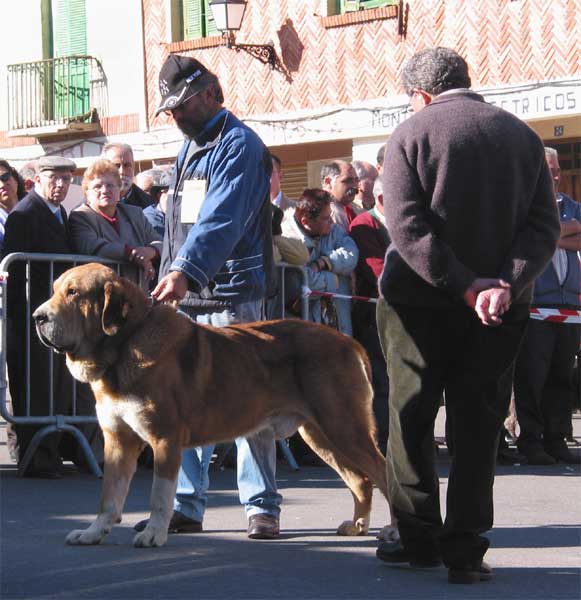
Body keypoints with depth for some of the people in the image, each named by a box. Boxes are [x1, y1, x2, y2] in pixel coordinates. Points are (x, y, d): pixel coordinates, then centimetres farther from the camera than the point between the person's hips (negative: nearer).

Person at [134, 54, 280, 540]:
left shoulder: (238, 145, -9)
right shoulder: (190, 146, 19)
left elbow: (222, 220, -23)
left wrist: (185, 270, -35)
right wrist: (170, 276, 15)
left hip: (230, 296, -8)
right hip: (185, 298, 8)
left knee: (245, 400, -3)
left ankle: (262, 506, 4)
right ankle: (186, 505, 10)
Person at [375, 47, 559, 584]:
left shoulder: (410, 136, -4)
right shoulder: (523, 136, 6)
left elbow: (405, 225, -15)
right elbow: (545, 224, -4)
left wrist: (464, 286, -16)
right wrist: (506, 284, -15)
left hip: (418, 299, -3)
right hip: (502, 306, 3)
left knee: (410, 416, 10)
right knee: (478, 422, 8)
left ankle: (419, 537, 12)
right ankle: (465, 551, 4)